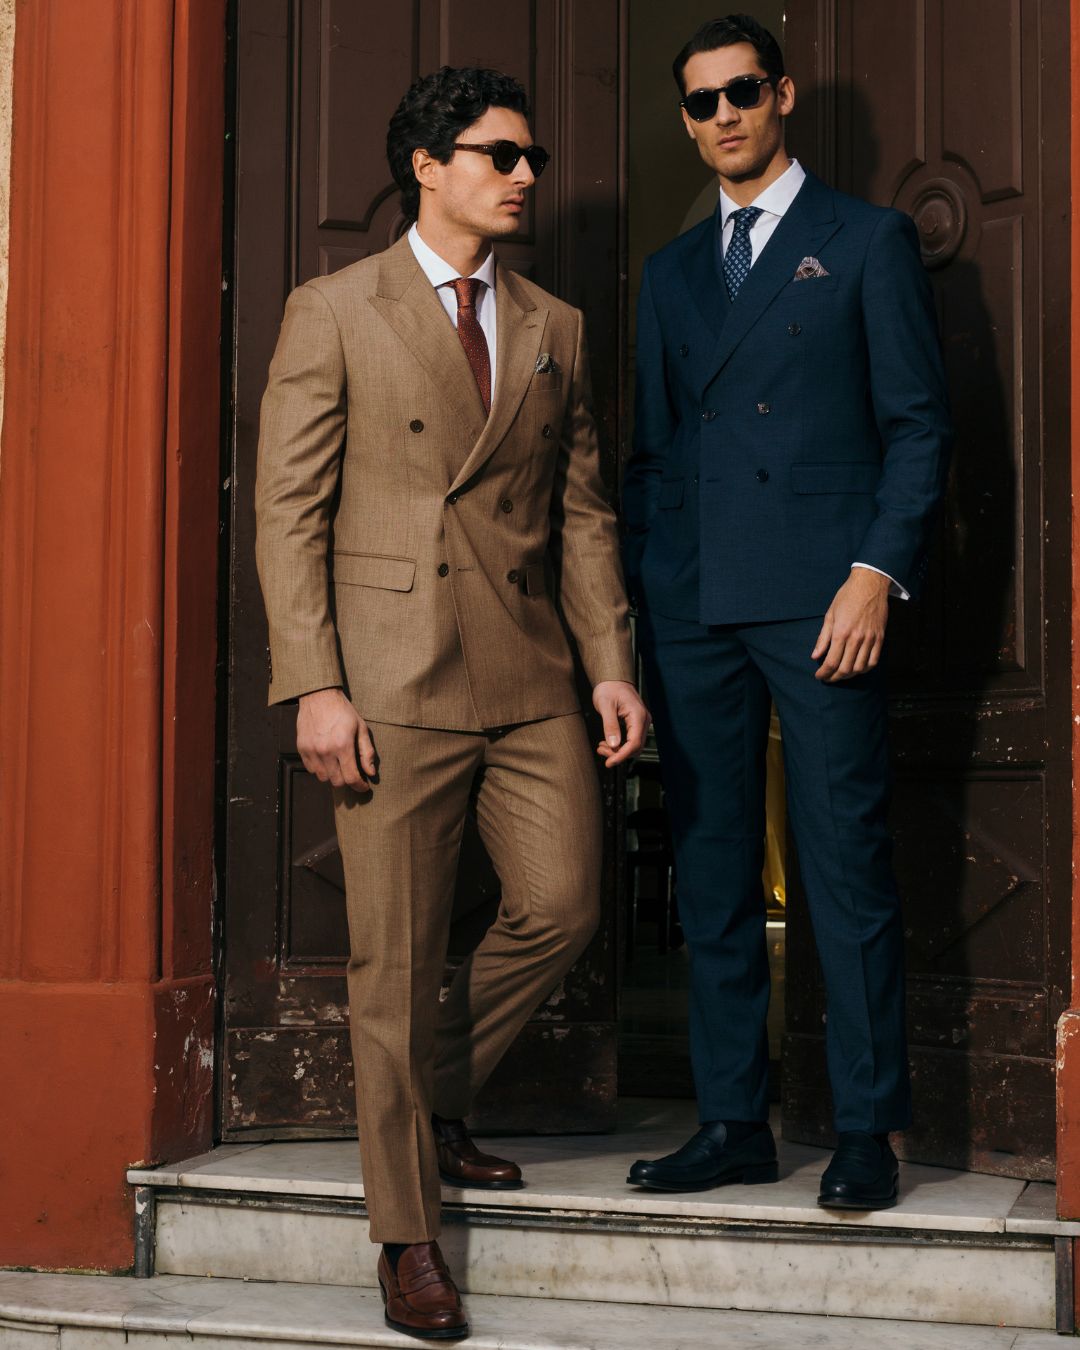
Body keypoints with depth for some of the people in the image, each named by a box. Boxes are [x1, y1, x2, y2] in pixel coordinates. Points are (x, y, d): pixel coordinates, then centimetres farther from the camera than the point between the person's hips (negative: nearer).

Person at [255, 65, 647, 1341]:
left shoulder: (555, 328, 14)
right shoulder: (334, 313, 0)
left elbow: (581, 509, 15)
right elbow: (289, 509, -4)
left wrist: (611, 660, 5)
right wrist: (314, 685, -12)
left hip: (529, 680, 5)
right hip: (395, 678, -4)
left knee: (560, 909, 1)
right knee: (395, 959, 1)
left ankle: (433, 1100, 29)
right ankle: (406, 1230, 13)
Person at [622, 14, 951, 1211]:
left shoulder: (867, 241, 6)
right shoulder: (672, 271, 19)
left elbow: (917, 423, 0)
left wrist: (879, 572, -11)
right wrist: (639, 596, 10)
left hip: (817, 602, -5)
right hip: (692, 611, 5)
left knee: (846, 867, -4)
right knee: (711, 873, 6)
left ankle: (867, 1132, 4)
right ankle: (733, 1123, 14)